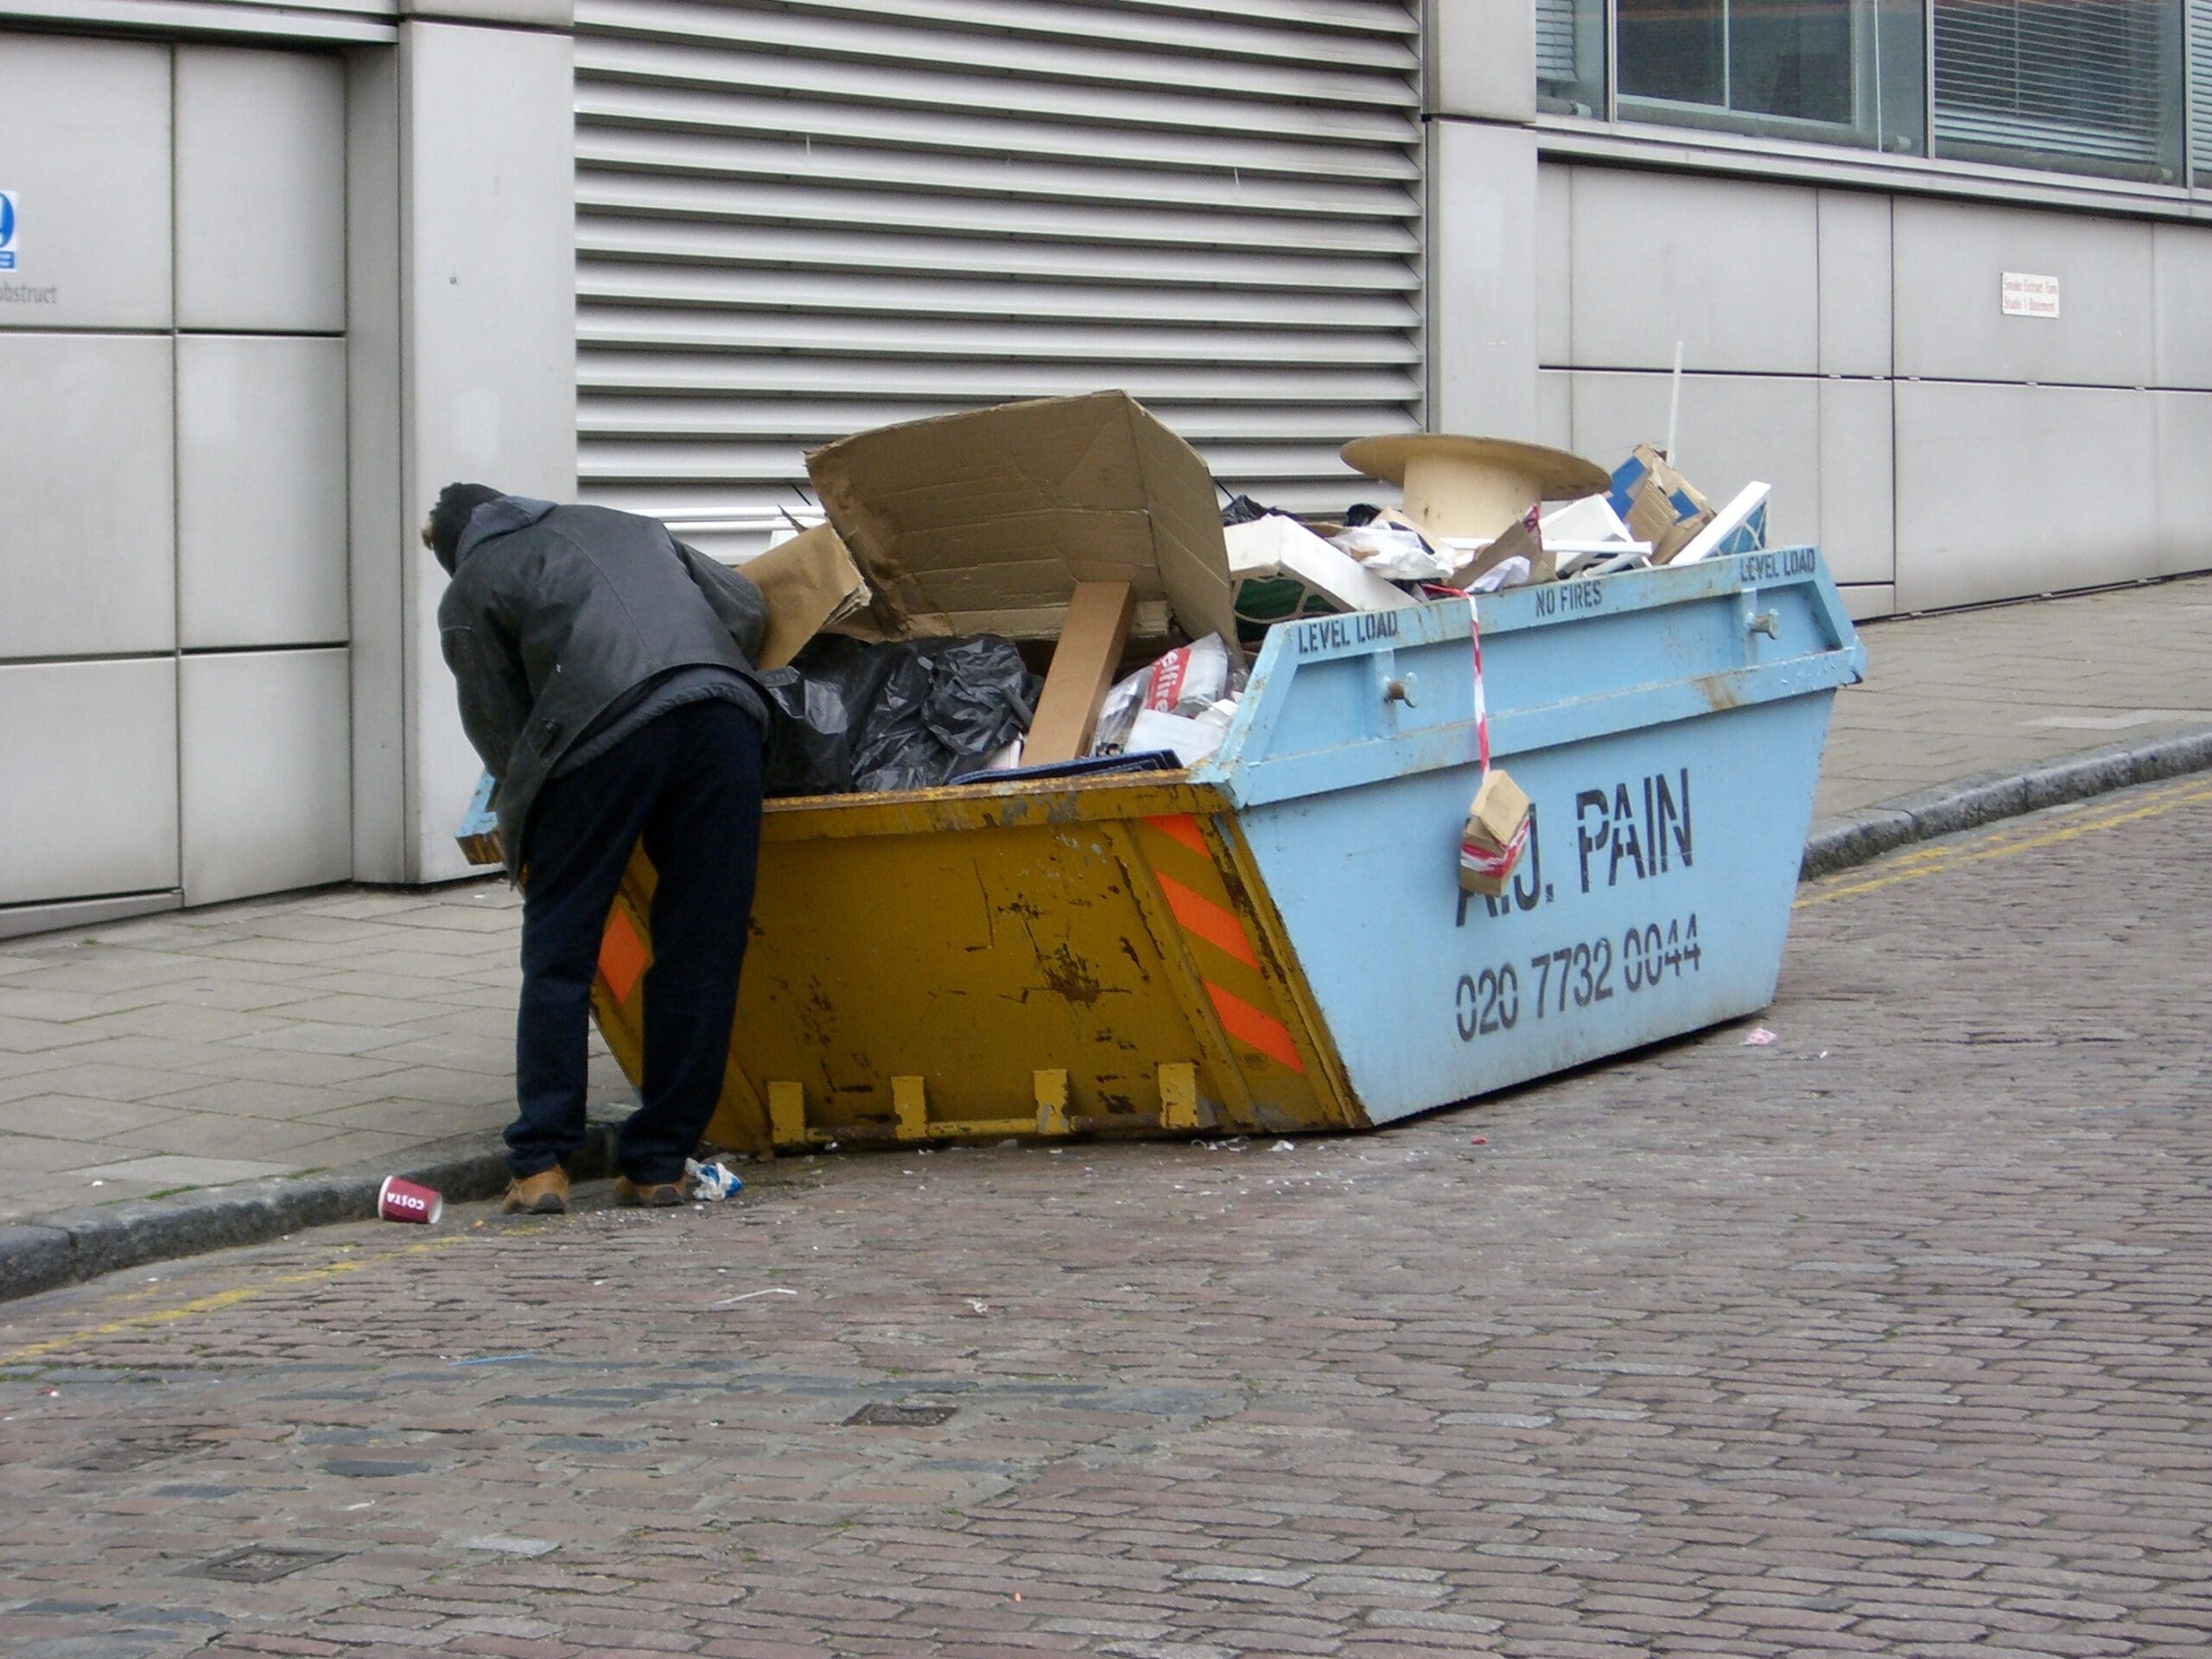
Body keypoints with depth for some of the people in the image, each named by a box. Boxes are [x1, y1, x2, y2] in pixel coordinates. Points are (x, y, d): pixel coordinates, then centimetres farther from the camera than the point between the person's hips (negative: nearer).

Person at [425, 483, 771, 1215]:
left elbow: (498, 728, 18)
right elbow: (745, 608, 29)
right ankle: (659, 1164, 10)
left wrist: (521, 811, 34)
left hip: (606, 729, -4)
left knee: (558, 953, 6)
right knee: (699, 955, 8)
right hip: (724, 712, 4)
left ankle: (541, 1166, 0)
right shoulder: (622, 526, 34)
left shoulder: (470, 590, 21)